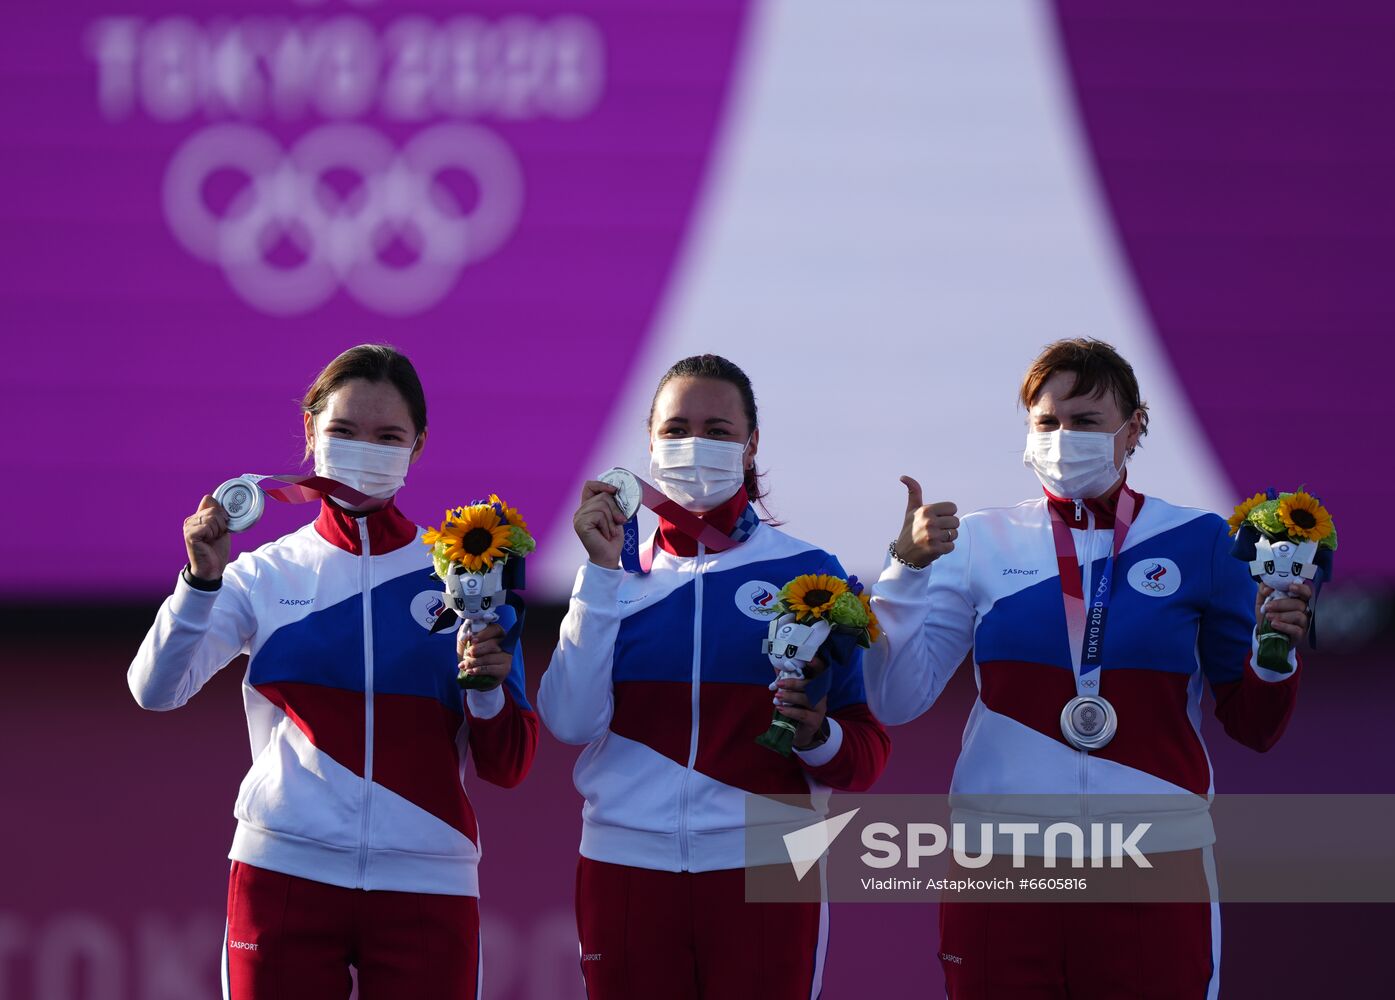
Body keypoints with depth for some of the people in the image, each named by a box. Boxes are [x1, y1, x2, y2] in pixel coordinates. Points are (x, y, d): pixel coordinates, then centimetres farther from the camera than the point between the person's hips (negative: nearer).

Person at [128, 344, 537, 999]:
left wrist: (486, 688, -16)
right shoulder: (266, 575, 6)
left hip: (426, 888, 0)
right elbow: (155, 692, -7)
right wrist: (202, 580, -21)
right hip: (286, 874, 0)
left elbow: (508, 766, 3)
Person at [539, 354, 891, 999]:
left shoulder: (805, 572, 3)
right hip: (626, 867, 1)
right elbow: (571, 723, -5)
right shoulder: (619, 575, 9)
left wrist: (819, 736, -20)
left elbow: (867, 750, 2)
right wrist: (601, 571, -6)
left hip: (760, 873, -1)